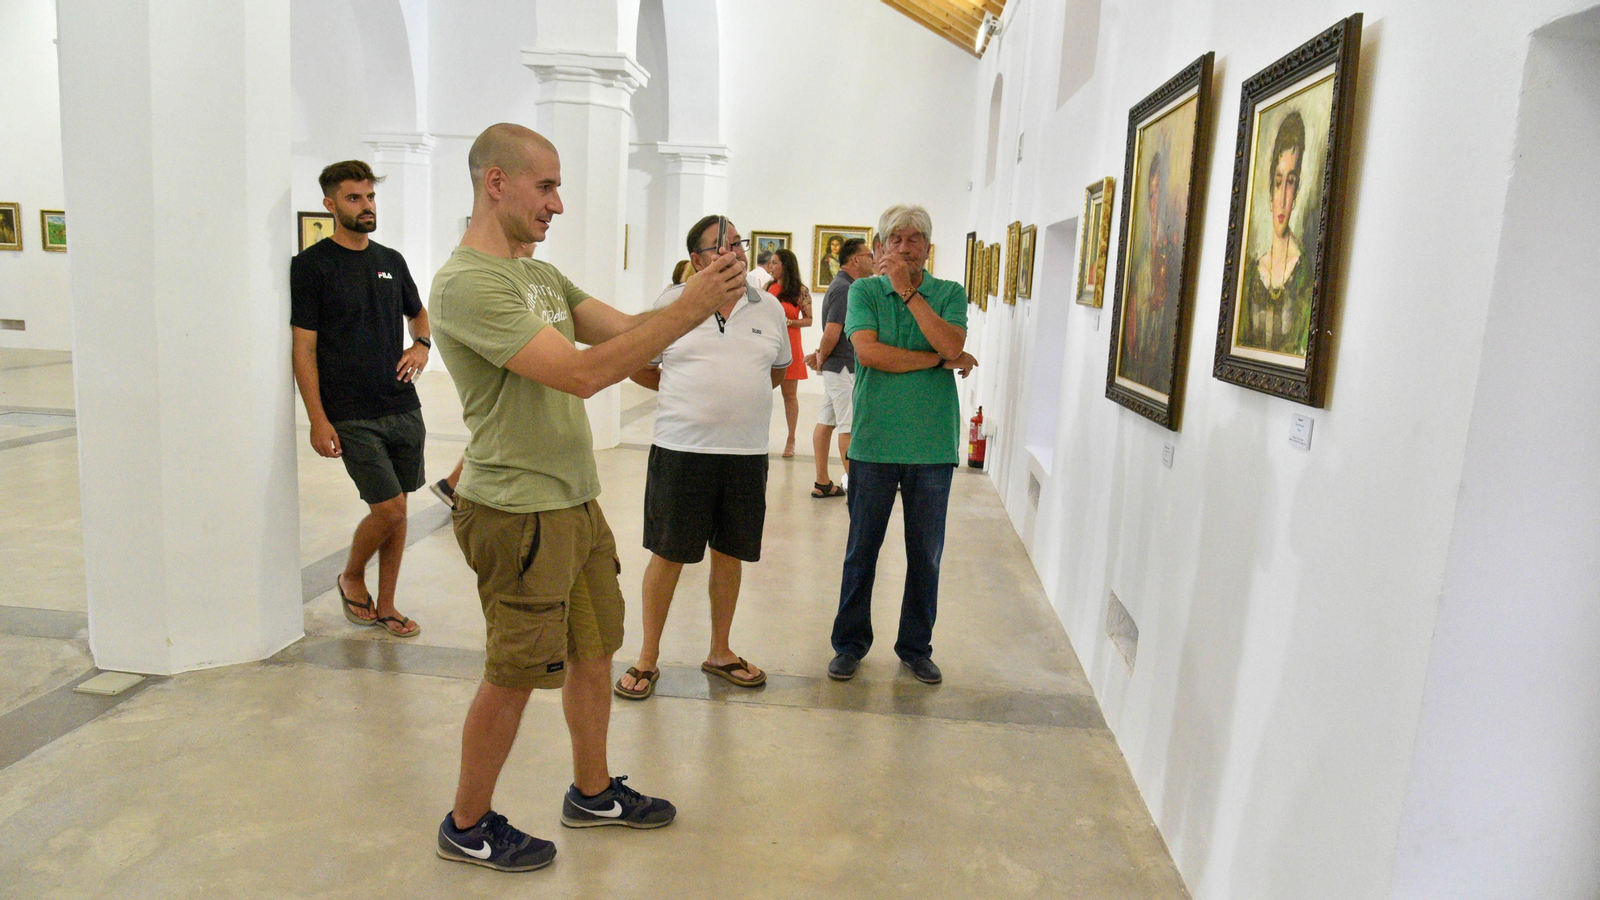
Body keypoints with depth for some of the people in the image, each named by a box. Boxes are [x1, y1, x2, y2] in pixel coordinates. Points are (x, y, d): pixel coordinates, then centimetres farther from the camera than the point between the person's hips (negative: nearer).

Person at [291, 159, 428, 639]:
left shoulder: (391, 261, 12)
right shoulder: (312, 265, -4)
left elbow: (418, 312, 27)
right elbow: (304, 347, -7)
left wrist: (422, 343, 3)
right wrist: (318, 419, -13)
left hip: (403, 409, 5)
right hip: (351, 415, -5)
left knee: (397, 511, 9)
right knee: (389, 509, -9)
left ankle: (385, 606, 23)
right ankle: (351, 578, 20)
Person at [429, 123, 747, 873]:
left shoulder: (541, 275, 12)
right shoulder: (467, 284, -19)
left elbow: (626, 329, 8)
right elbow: (582, 372, -27)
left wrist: (700, 299, -9)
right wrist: (690, 308, -25)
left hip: (575, 500, 9)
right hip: (519, 511, -9)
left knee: (593, 650, 18)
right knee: (514, 675, 5)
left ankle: (592, 794, 37)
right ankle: (468, 826, 27)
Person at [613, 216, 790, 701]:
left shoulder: (769, 308, 9)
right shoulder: (672, 302, -1)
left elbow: (779, 369, 21)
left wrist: (737, 396, 10)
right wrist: (689, 396, 3)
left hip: (746, 451, 3)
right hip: (681, 448, -3)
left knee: (730, 553, 12)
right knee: (668, 553, 4)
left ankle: (720, 652, 29)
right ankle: (648, 657, 19)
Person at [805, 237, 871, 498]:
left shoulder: (842, 286, 16)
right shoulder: (844, 288, -16)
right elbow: (832, 332, -20)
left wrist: (820, 356, 8)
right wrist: (822, 358, -6)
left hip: (836, 367, 10)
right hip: (844, 368, -10)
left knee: (826, 422, 11)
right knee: (850, 427, -5)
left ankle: (822, 483, 17)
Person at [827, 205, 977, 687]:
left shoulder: (950, 294, 7)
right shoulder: (864, 290, 4)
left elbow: (951, 345, -13)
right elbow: (868, 351, -13)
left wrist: (907, 290, -13)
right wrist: (940, 361, -9)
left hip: (932, 446, 1)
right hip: (874, 443, -1)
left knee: (926, 555, 10)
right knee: (862, 550, 7)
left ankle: (916, 646, 26)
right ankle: (850, 643, 24)